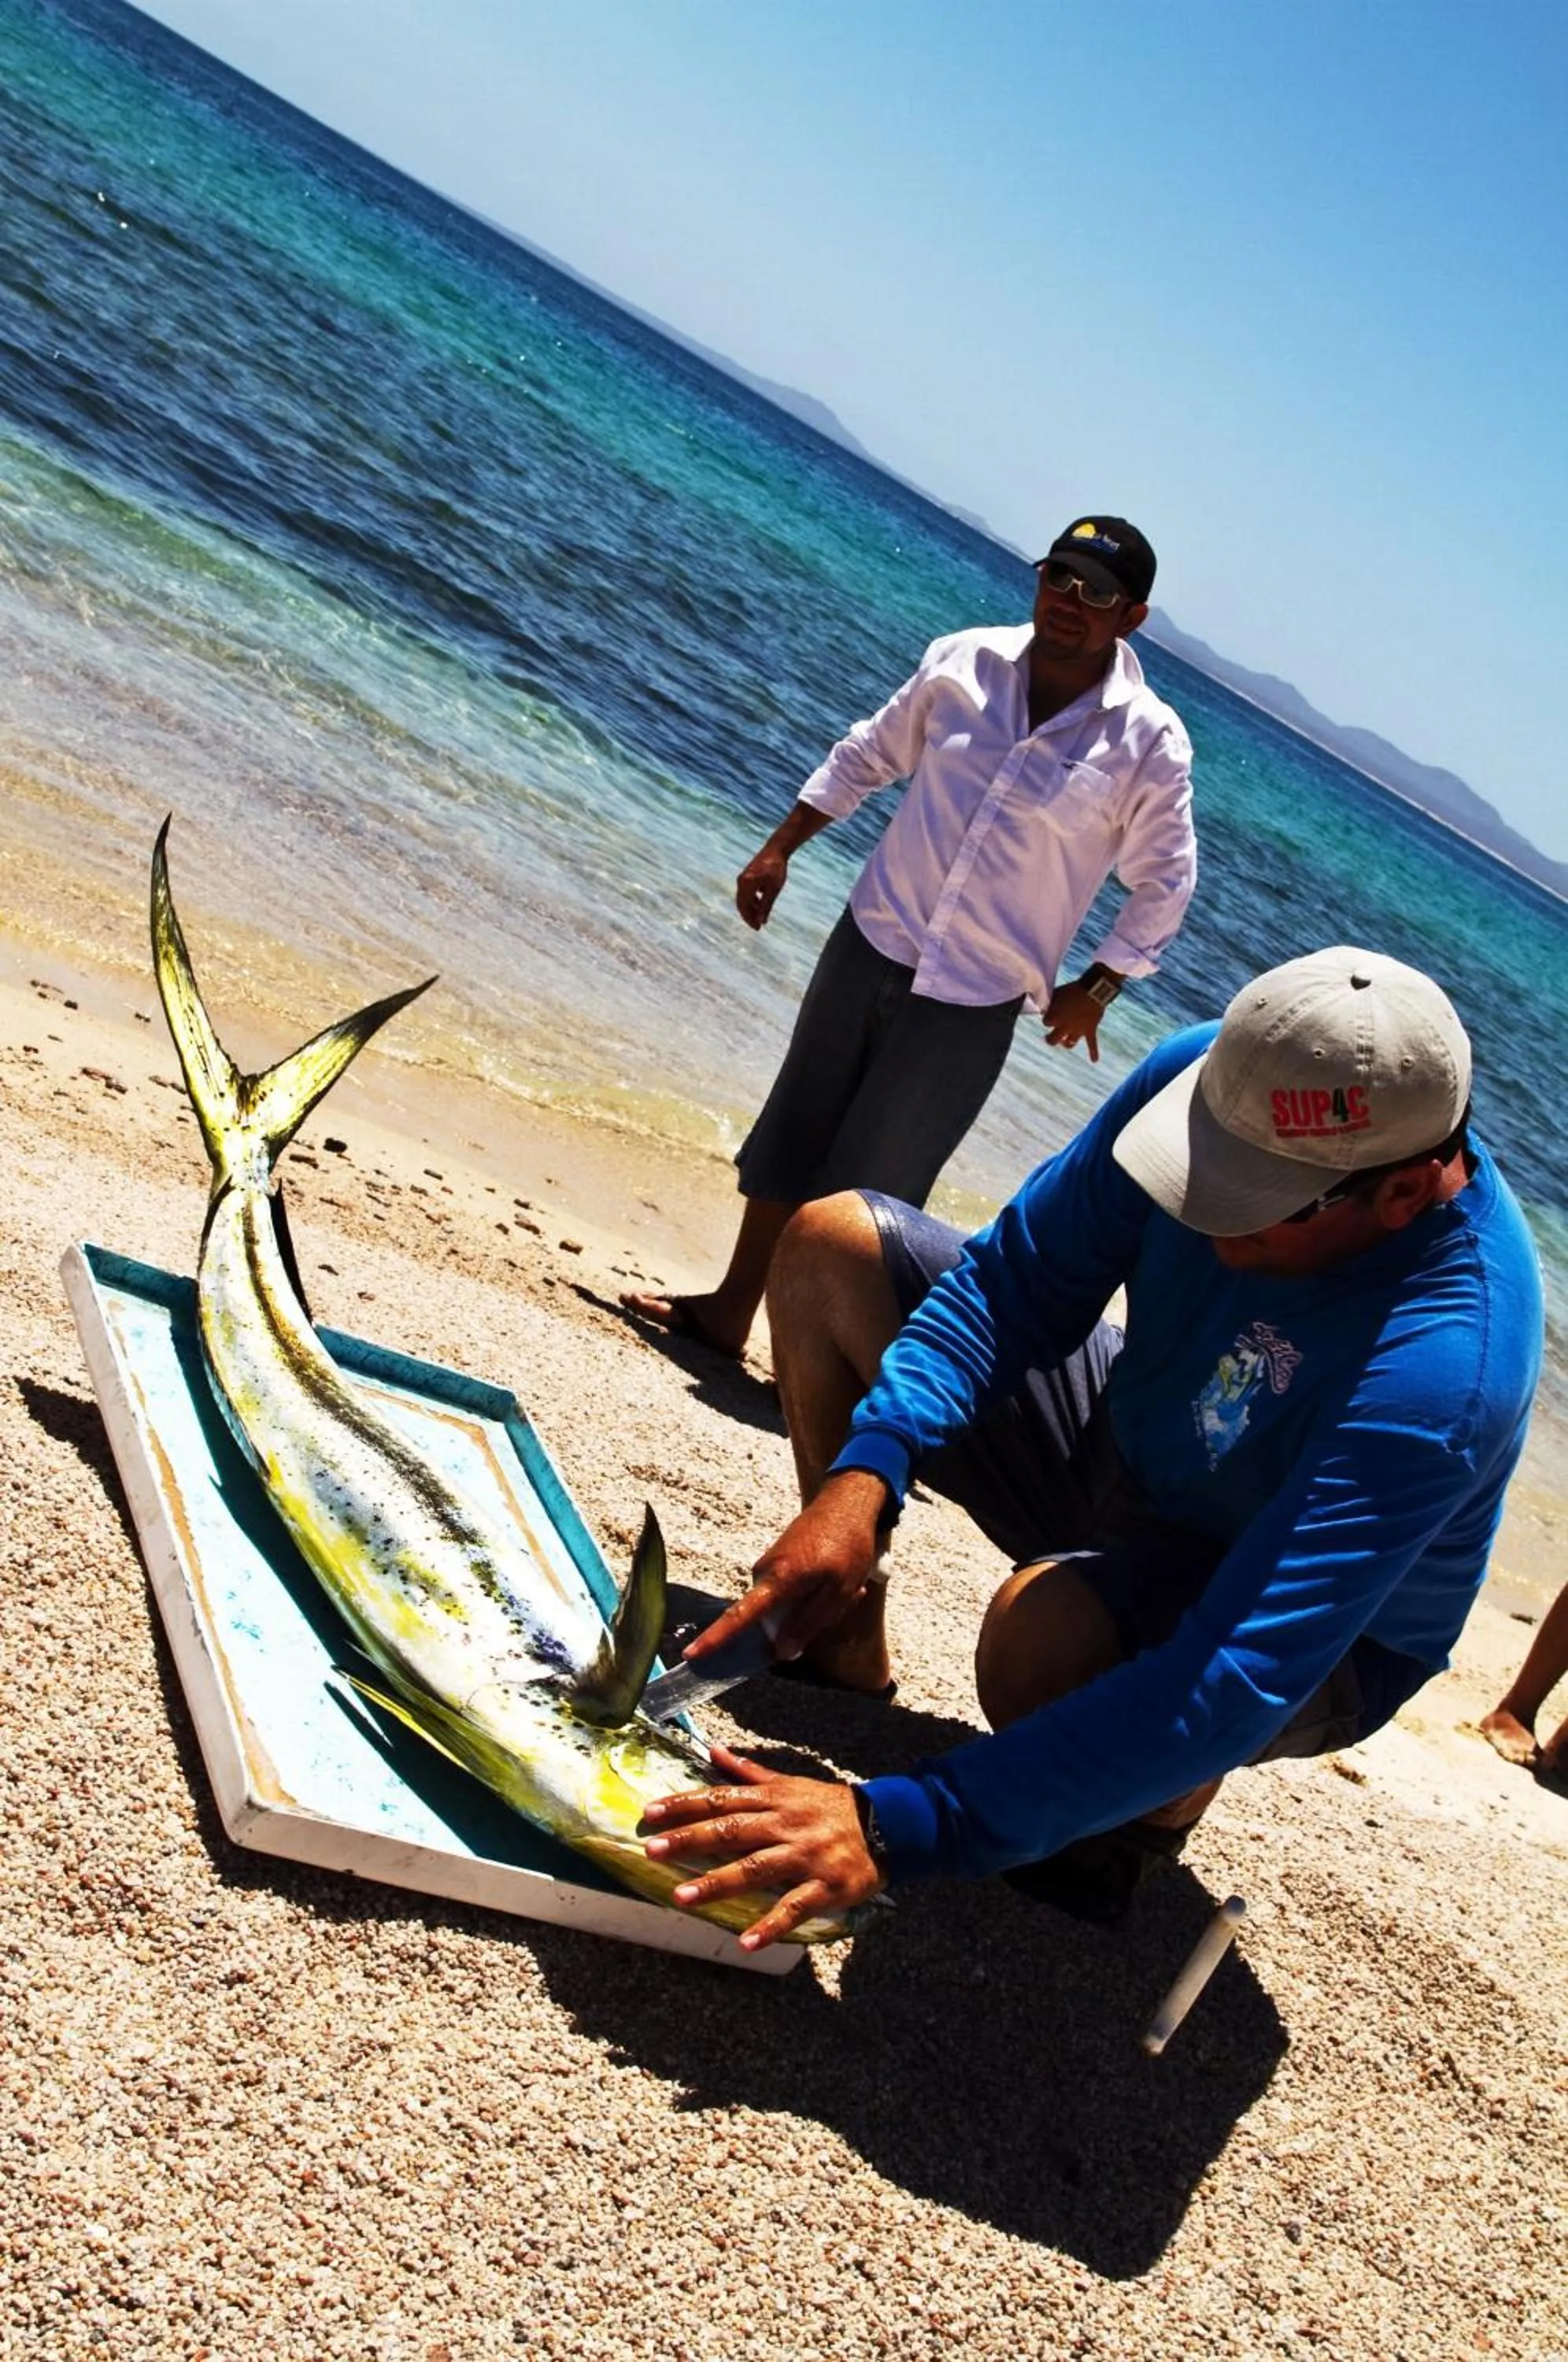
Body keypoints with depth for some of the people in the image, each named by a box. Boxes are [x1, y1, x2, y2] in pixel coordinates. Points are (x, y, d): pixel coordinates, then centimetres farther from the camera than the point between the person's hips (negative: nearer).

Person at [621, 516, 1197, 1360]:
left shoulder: (1150, 744, -12)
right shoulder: (964, 662, -4)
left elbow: (1162, 885, 0)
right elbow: (866, 756, 10)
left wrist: (1097, 988, -2)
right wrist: (780, 848, 10)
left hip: (973, 1003, -4)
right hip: (871, 943, 4)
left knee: (869, 1194, 1)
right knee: (790, 1139, 15)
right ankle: (729, 1308, 31)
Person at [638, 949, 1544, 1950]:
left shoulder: (1443, 1371, -39)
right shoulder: (1214, 1076, -23)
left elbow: (1233, 1685, -43)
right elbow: (1020, 1281, -12)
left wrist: (896, 1830, -47)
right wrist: (863, 1475, -30)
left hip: (1312, 1635, -6)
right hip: (1129, 1445, 6)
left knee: (1043, 1630, -40)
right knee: (831, 1243, -3)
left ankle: (1159, 1802, -2)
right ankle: (845, 1652, 6)